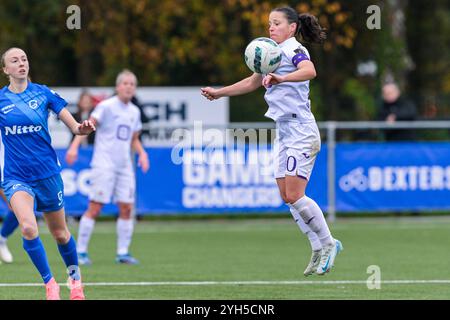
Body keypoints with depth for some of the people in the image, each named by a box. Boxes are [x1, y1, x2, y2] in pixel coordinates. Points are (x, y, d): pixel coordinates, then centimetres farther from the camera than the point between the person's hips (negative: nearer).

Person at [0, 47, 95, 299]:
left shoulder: (43, 93, -1)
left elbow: (72, 124, -3)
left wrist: (81, 128, -24)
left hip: (47, 172, 1)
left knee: (60, 233, 12)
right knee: (28, 227, -24)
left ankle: (75, 277, 38)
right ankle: (50, 284, -10)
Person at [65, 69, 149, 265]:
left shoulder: (134, 112, 14)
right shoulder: (106, 106, -5)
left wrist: (142, 153, 5)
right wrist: (74, 146, -27)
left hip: (125, 166, 6)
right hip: (104, 164, -6)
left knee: (126, 208, 1)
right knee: (95, 208, -8)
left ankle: (123, 253, 8)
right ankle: (81, 251, -2)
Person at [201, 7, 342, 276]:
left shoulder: (295, 50, -9)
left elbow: (310, 71, -33)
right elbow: (252, 83, 33)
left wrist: (280, 78, -46)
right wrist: (219, 92, 33)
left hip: (301, 130, -9)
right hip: (284, 133, 9)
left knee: (294, 196, -14)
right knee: (288, 198, 4)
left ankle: (328, 243, -2)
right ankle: (319, 251, 8)